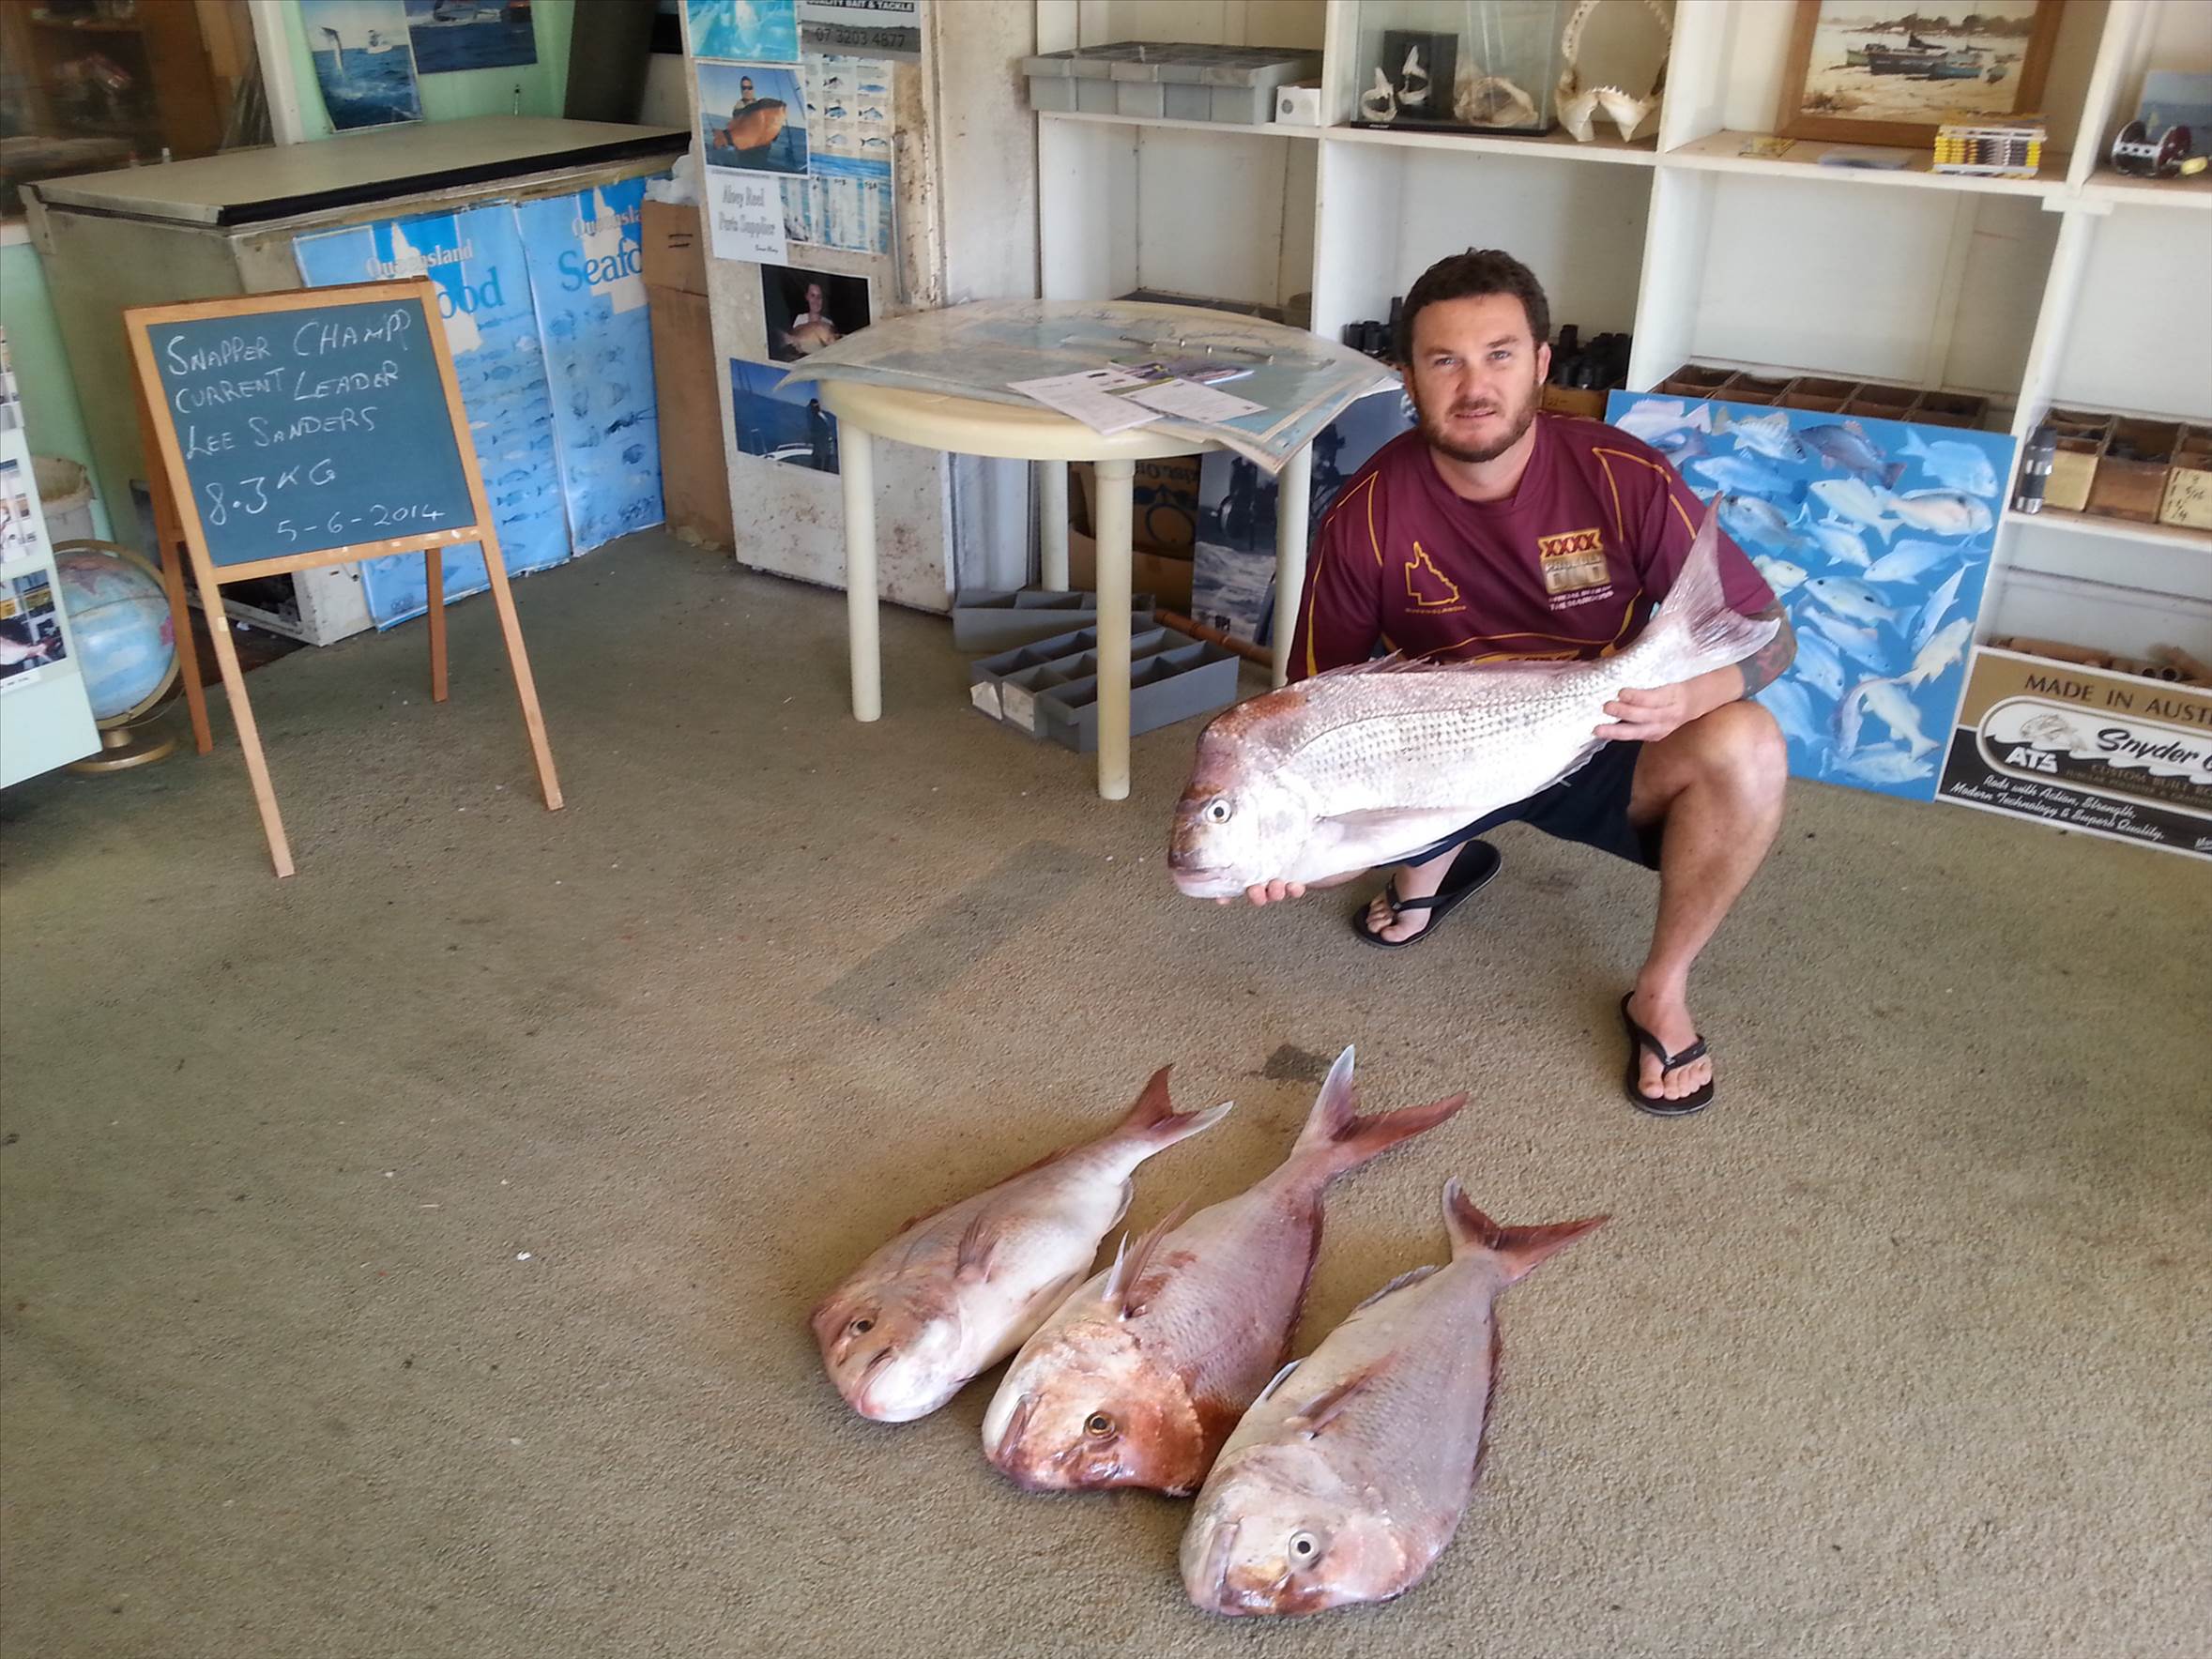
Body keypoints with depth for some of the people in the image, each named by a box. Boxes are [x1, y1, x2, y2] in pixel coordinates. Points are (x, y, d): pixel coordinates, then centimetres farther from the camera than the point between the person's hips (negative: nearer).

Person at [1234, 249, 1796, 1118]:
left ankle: (1662, 992, -7)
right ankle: (1439, 860, 15)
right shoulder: (1368, 513, -16)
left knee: (1745, 745, -32)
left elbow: (1769, 632, -12)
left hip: (1604, 750, -1)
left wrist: (1693, 691, -36)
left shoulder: (1626, 479, -18)